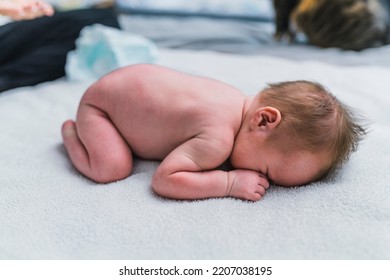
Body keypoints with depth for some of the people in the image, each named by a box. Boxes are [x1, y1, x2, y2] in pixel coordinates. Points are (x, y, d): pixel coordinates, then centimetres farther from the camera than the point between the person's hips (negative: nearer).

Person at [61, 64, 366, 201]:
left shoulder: (241, 103, -12)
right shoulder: (218, 140, -38)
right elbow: (164, 179, -38)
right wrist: (230, 183, -38)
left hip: (138, 78, 7)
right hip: (103, 100, -7)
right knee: (112, 168, -22)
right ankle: (71, 131, 8)